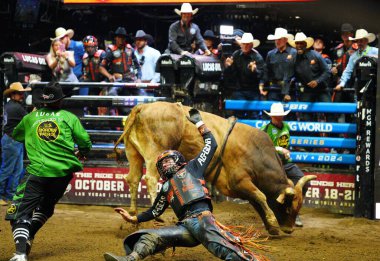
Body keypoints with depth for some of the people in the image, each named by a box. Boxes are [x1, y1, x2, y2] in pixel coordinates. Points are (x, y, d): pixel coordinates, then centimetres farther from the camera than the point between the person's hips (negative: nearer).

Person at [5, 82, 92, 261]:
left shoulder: (31, 118, 11)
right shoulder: (69, 117, 8)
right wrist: (81, 153, 28)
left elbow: (16, 135, 28)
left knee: (21, 210, -4)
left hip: (37, 171, -2)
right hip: (64, 172, 2)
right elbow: (85, 141, 6)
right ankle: (27, 238, 13)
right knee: (45, 207, 24)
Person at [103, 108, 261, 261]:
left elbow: (211, 145, 23)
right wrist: (133, 219, 31)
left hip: (202, 217, -5)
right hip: (184, 226, 5)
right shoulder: (166, 188, 33)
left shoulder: (192, 168, 23)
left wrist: (199, 123, 25)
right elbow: (155, 211, 40)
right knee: (150, 237, -17)